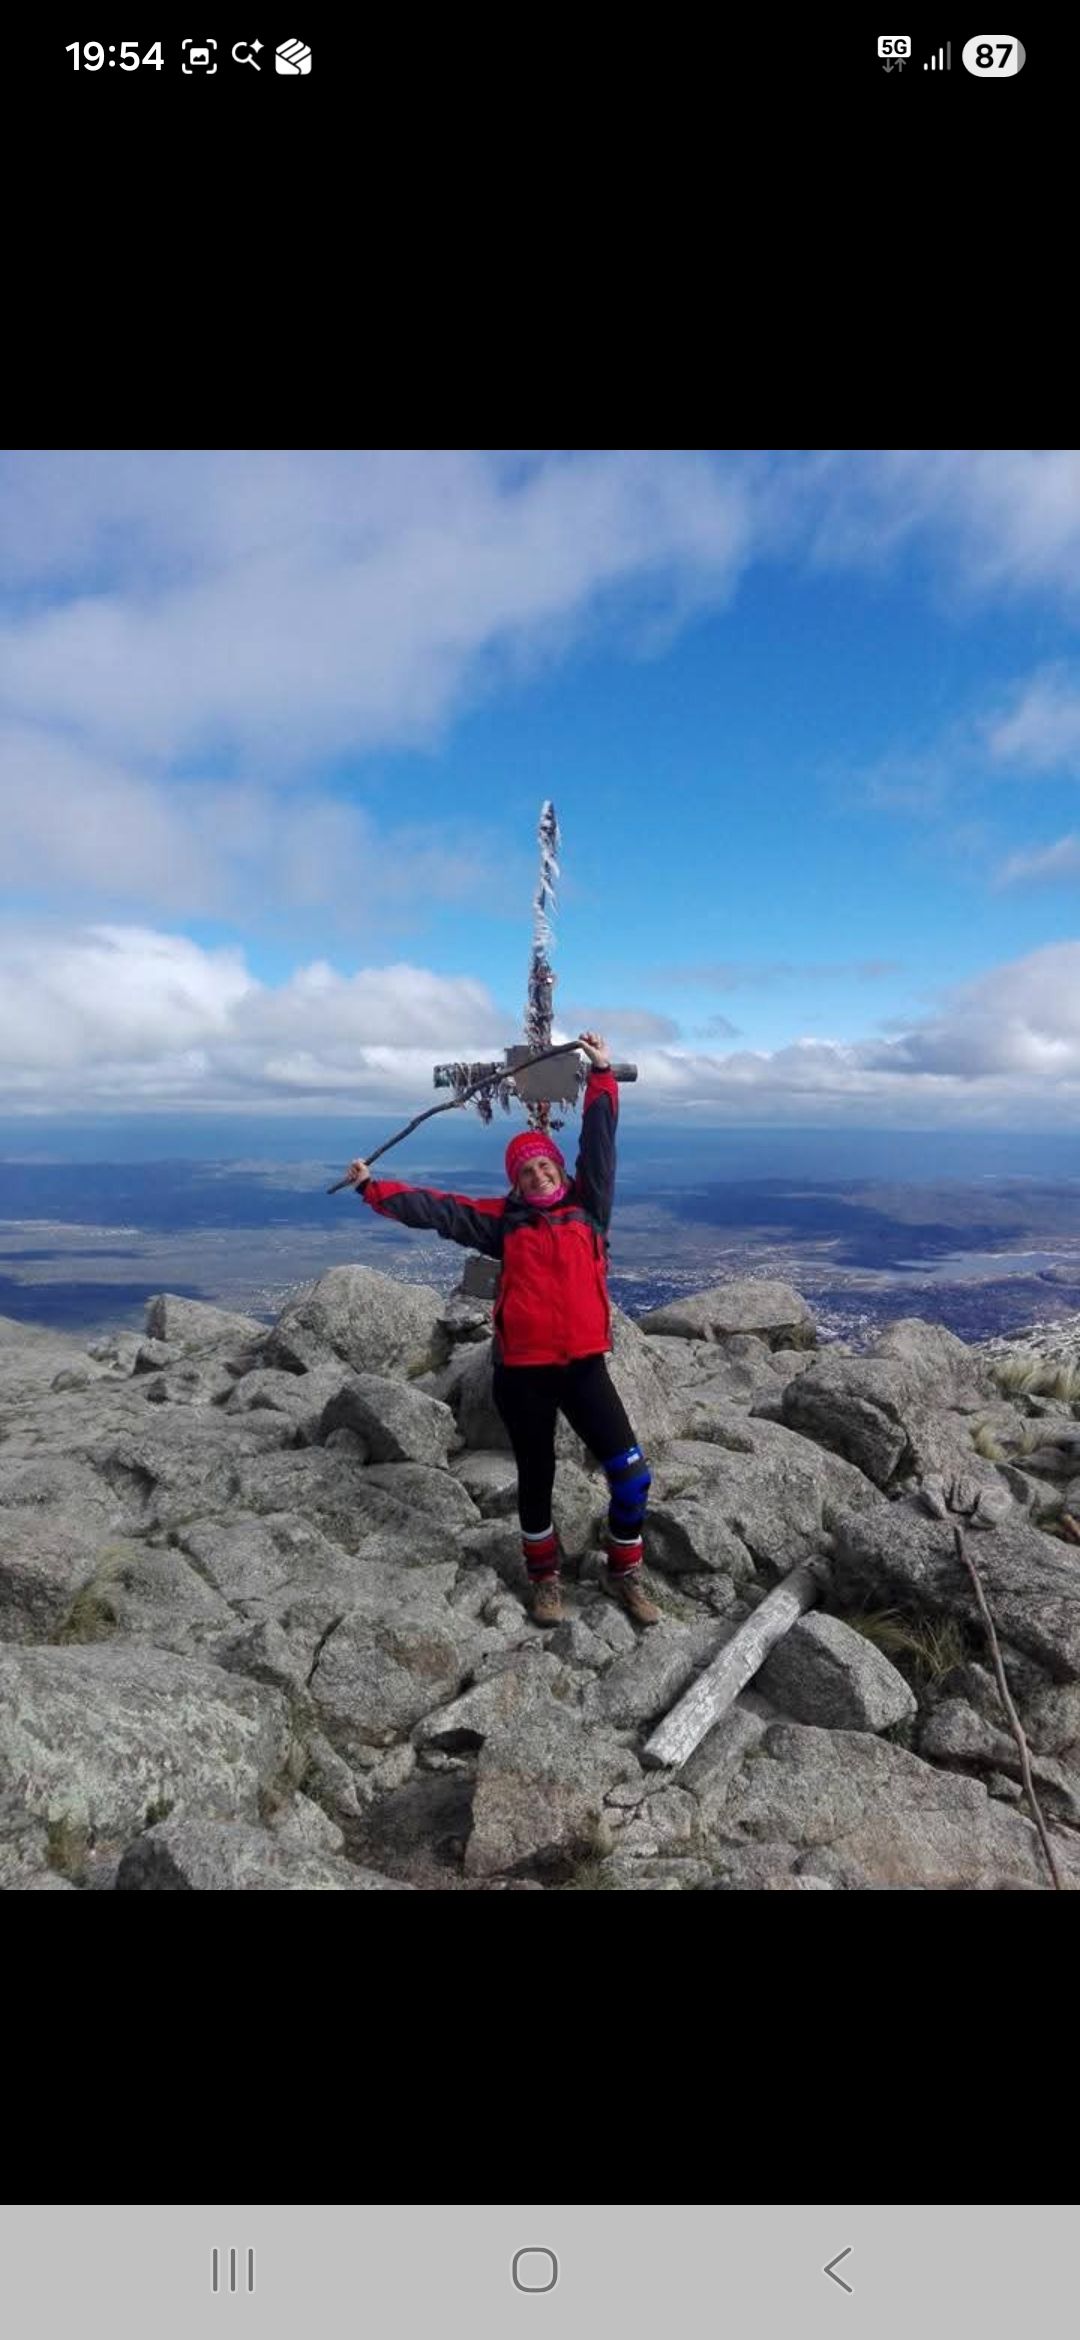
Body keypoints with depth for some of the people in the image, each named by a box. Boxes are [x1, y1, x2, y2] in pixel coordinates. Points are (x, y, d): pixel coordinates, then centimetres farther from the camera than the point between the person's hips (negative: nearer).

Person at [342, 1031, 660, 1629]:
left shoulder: (587, 1205, 5)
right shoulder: (504, 1219, 3)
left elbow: (598, 1141, 3)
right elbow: (435, 1209, 4)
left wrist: (601, 1075, 1)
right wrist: (372, 1187, 3)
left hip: (583, 1365, 1)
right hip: (522, 1371, -1)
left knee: (631, 1473, -4)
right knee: (536, 1478, 12)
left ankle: (624, 1572, 19)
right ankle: (544, 1576, 35)